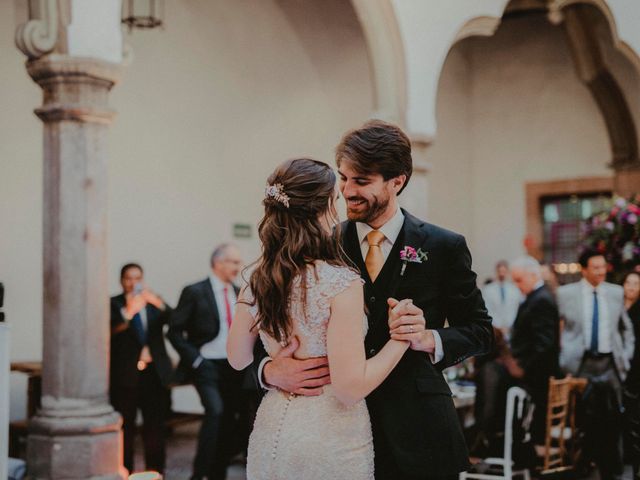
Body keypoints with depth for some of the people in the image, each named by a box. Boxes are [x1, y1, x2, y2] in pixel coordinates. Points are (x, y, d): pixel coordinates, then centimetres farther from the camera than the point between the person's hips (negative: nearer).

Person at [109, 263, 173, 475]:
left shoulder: (155, 301, 14)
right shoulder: (114, 304, 3)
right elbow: (111, 330, -15)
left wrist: (157, 302, -20)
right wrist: (128, 312, -31)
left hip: (155, 373, 3)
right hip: (125, 375, -3)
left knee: (155, 426, 3)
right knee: (126, 428, -2)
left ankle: (156, 472, 10)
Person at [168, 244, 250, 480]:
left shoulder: (239, 294, 11)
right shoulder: (195, 292, -7)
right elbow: (174, 331, -7)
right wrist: (195, 360, -12)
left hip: (234, 367, 6)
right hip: (207, 366, -6)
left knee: (230, 420, 6)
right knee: (215, 410, -23)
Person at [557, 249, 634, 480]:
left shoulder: (616, 292, 7)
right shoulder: (565, 293, -2)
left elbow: (626, 328, 17)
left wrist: (626, 356, 10)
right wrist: (560, 356, -3)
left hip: (610, 364, 2)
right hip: (581, 364, -2)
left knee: (612, 419, 1)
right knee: (585, 420, 0)